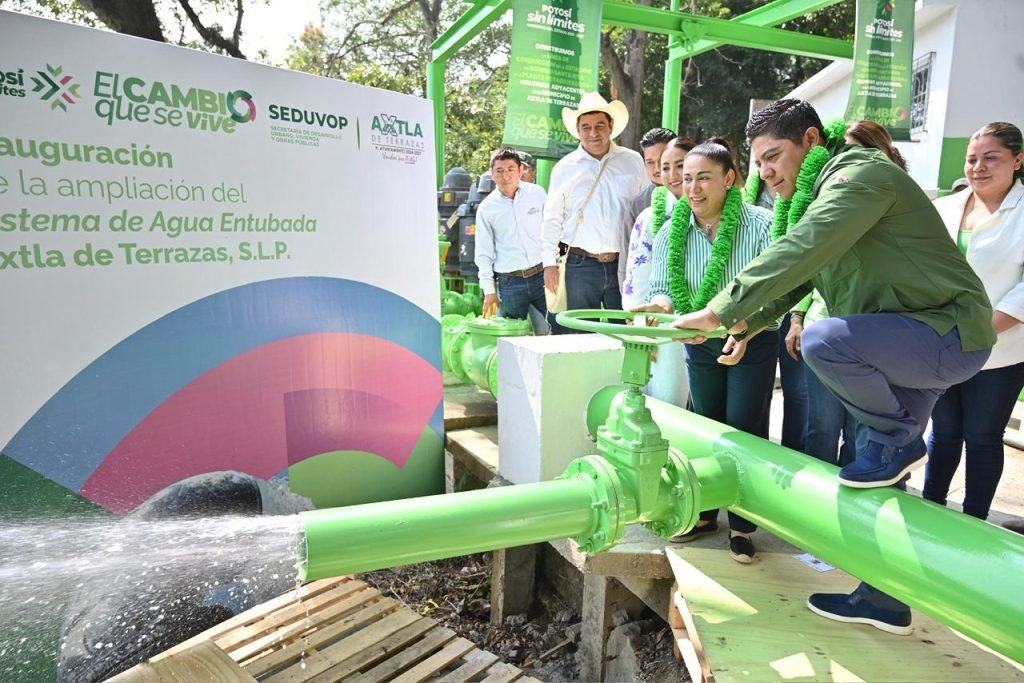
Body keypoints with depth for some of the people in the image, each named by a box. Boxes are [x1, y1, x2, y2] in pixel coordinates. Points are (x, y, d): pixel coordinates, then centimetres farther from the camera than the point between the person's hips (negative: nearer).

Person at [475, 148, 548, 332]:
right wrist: (489, 290, 1)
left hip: (542, 274, 1)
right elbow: (483, 253, 4)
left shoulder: (538, 193, 3)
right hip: (510, 282, 0)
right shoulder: (486, 208, 2)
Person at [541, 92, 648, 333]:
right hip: (579, 265, 0)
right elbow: (552, 220, 7)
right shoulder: (564, 168, 5)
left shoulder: (633, 162, 7)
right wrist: (550, 263, 1)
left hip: (624, 265, 1)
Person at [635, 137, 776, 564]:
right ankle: (705, 514, 30)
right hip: (701, 344, 4)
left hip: (753, 342, -4)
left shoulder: (761, 225, -19)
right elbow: (663, 286, -6)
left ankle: (742, 526, 17)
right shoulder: (672, 233, -6)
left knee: (744, 431, 1)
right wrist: (660, 303, -30)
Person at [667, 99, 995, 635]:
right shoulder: (817, 195, 14)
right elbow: (796, 275, 16)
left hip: (948, 332, -9)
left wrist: (719, 310, -32)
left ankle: (897, 437, -9)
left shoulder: (861, 174, -17)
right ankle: (882, 601, 29)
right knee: (880, 488, 13)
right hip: (903, 346, 10)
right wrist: (747, 325, 1)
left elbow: (798, 253, -32)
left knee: (824, 340, -34)